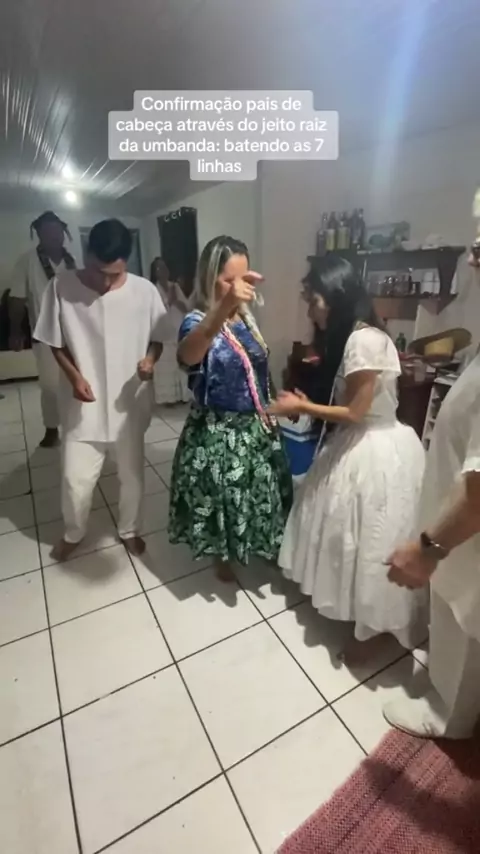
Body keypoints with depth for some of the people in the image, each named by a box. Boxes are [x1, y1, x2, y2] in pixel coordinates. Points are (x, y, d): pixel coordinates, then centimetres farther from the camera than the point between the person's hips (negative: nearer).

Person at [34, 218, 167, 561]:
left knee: (133, 473, 14)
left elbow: (157, 339, 3)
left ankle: (129, 529, 41)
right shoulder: (62, 287, -8)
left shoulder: (145, 291, -8)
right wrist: (74, 376, -14)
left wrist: (150, 359, -18)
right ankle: (73, 533, 38)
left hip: (130, 402, 1)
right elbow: (55, 342, 2)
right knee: (76, 478, 6)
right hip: (84, 403, 0)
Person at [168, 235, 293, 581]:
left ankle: (256, 546, 52)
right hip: (217, 431, -7)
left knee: (260, 491, 24)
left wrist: (268, 414, 17)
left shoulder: (247, 318, 2)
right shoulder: (197, 321, -20)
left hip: (255, 425, 7)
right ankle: (222, 555, 42)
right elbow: (187, 356, -46)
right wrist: (224, 307, -60)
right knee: (221, 497, 12)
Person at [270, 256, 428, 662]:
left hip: (375, 453, -10)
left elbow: (354, 412, -21)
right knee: (354, 537, 22)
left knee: (372, 544, 6)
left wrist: (302, 406, -12)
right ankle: (363, 612, 45)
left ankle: (372, 627, 29)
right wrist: (309, 405, 6)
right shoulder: (355, 335, 8)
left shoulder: (364, 340, -23)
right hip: (362, 446, 10)